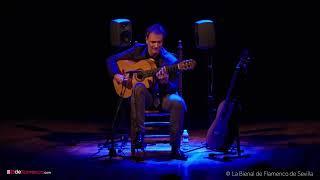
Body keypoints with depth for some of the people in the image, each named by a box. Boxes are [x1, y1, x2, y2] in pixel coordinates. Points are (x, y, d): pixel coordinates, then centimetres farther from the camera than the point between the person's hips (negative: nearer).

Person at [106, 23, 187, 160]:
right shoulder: (137, 50, -1)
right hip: (143, 96, 1)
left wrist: (165, 82, -32)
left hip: (162, 97, 0)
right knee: (139, 87, -35)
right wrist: (116, 75, -13)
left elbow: (173, 89, -9)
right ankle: (139, 133, -28)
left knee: (178, 102, -33)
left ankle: (175, 148, -20)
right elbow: (111, 60, 6)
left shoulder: (170, 61, -9)